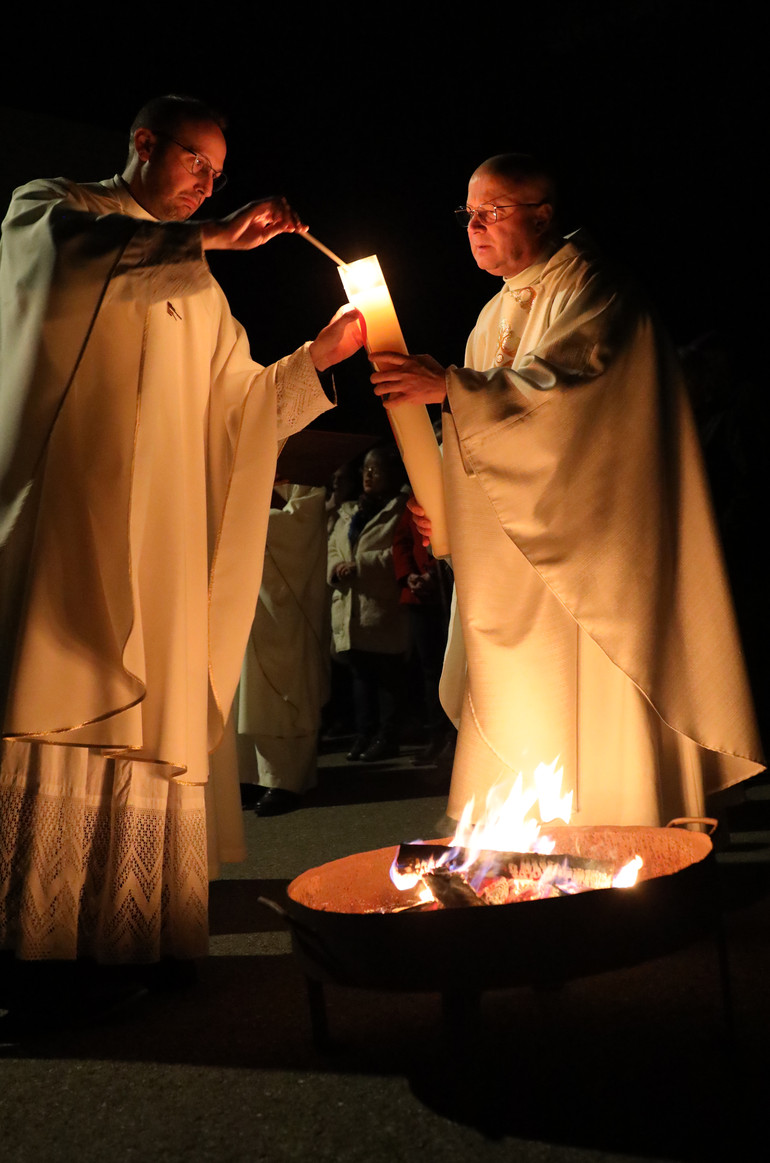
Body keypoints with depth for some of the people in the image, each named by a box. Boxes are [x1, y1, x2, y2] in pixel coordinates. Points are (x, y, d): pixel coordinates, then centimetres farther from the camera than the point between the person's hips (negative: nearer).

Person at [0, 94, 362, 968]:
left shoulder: (197, 289, 28)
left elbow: (240, 403, 21)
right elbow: (84, 249, -11)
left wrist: (320, 355, 8)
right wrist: (215, 237, -12)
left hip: (159, 553, 5)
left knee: (145, 727, -2)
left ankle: (135, 942, 2)